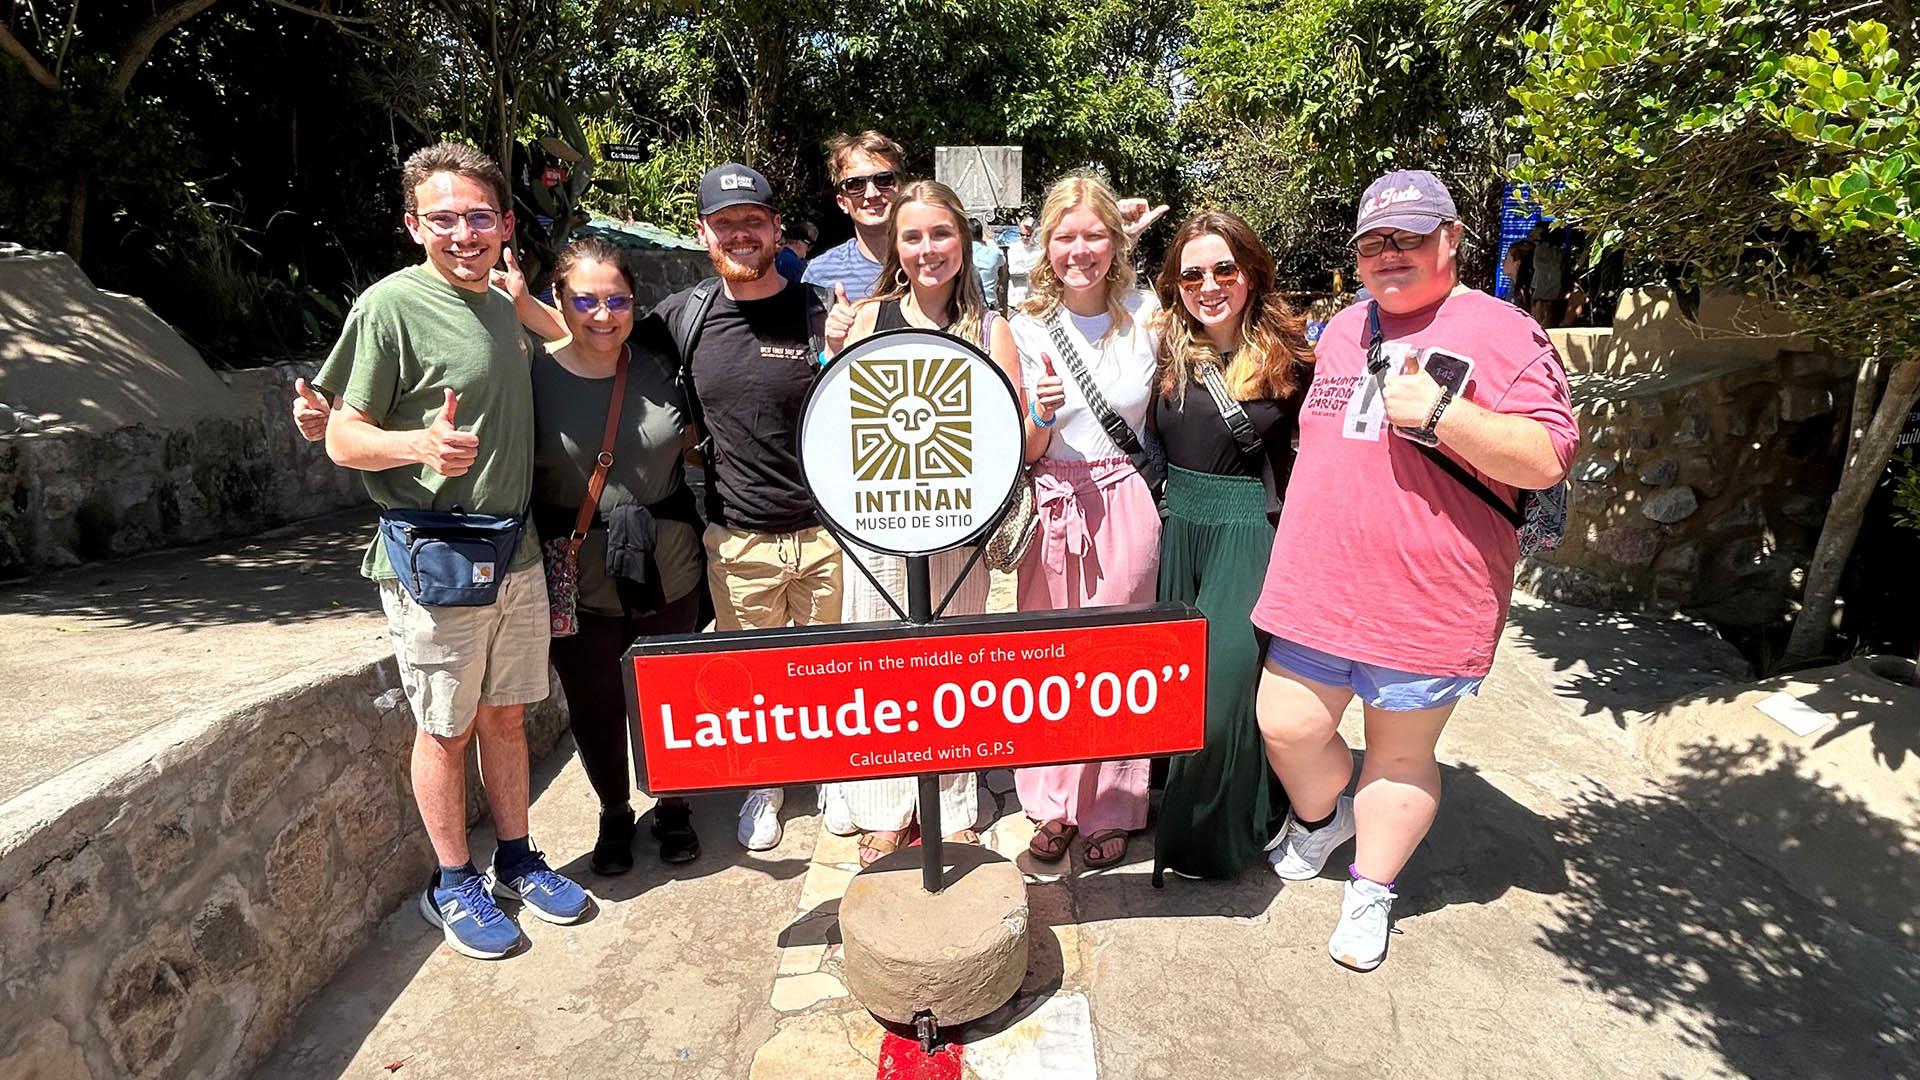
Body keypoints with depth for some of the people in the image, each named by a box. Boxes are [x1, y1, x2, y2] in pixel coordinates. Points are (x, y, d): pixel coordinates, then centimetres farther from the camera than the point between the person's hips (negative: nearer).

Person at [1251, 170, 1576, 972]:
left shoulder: (1502, 334, -6)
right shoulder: (1343, 329, 15)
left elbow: (1547, 459, -14)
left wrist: (1439, 412, -23)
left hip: (1426, 601, -5)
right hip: (1317, 583, 5)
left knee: (1402, 753, 11)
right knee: (1287, 728, 6)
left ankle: (1370, 891, 31)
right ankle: (1320, 817, 38)